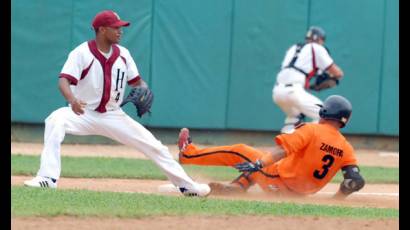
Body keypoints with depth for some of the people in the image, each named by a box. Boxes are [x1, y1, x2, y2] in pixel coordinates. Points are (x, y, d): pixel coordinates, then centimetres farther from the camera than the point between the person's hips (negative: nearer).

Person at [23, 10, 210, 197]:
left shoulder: (123, 54, 2)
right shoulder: (82, 53, -15)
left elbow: (137, 82, 10)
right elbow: (64, 80, -27)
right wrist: (72, 100, -49)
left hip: (113, 116, 4)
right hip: (84, 114, -4)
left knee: (154, 146, -2)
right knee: (56, 120, -36)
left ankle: (186, 185, 12)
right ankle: (48, 178, -37)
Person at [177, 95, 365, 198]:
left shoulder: (312, 130, -17)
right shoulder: (346, 148, -3)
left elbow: (284, 149, -29)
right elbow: (357, 181, -10)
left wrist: (258, 164, -36)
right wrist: (335, 200, 3)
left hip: (279, 182, -6)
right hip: (300, 194, 6)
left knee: (239, 152, 7)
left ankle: (188, 154, 18)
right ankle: (236, 188, 37)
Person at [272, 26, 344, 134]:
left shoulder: (293, 49, 27)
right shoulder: (317, 48, 9)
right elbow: (338, 73, 8)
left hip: (277, 92, 7)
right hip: (292, 91, -7)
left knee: (294, 115, 32)